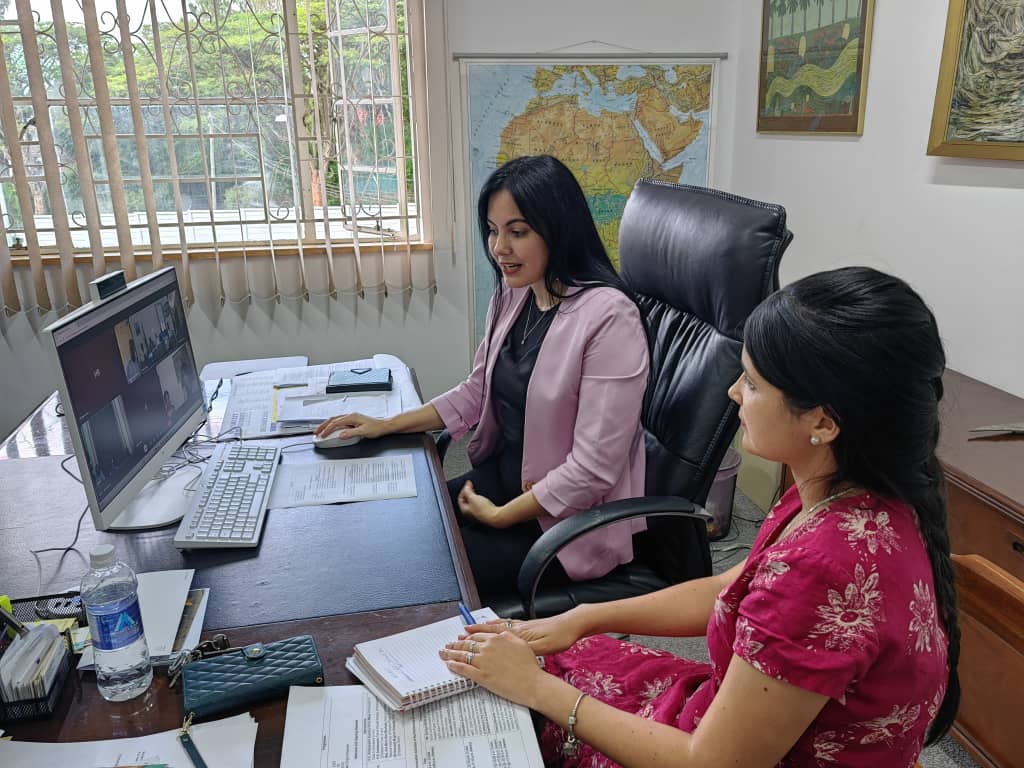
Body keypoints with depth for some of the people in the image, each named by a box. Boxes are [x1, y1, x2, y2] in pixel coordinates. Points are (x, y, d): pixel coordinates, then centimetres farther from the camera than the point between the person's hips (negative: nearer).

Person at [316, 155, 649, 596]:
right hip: (503, 477, 7)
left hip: (573, 520, -7)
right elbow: (476, 392, 12)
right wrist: (386, 425, 5)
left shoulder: (609, 317, -24)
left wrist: (499, 516, -13)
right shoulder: (513, 293, 0)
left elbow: (593, 467, -22)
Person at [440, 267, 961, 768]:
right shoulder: (847, 498, -7)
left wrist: (538, 688, -16)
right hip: (733, 715, 7)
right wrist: (583, 618, 1)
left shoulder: (824, 568, -35)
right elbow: (724, 593, 6)